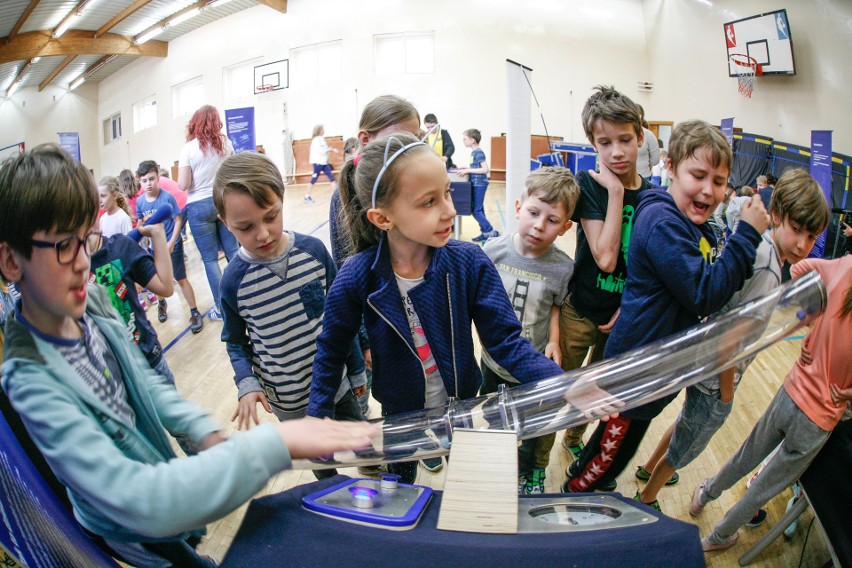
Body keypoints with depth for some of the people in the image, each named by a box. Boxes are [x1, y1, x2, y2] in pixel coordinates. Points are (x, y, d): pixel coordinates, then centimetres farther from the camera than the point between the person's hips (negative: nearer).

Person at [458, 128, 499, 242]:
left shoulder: (478, 152, -16)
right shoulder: (474, 152, 11)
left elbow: (485, 169, -22)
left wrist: (468, 170, -21)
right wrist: (467, 168, 11)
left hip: (479, 184, -10)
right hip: (476, 184, 10)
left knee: (476, 211, -7)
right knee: (479, 210, 13)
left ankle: (491, 232, -2)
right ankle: (485, 233, 19)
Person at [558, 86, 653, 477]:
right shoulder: (588, 185, -14)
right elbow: (605, 258, -26)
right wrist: (615, 192, -24)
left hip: (624, 315, 4)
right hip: (581, 311, -4)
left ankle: (574, 439, 49)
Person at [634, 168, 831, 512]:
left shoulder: (760, 245, -4)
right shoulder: (766, 270, -31)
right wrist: (726, 394, -15)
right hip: (715, 380, -9)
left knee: (688, 423, 33)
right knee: (685, 448, 15)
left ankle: (649, 468, 56)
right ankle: (647, 498, 38)